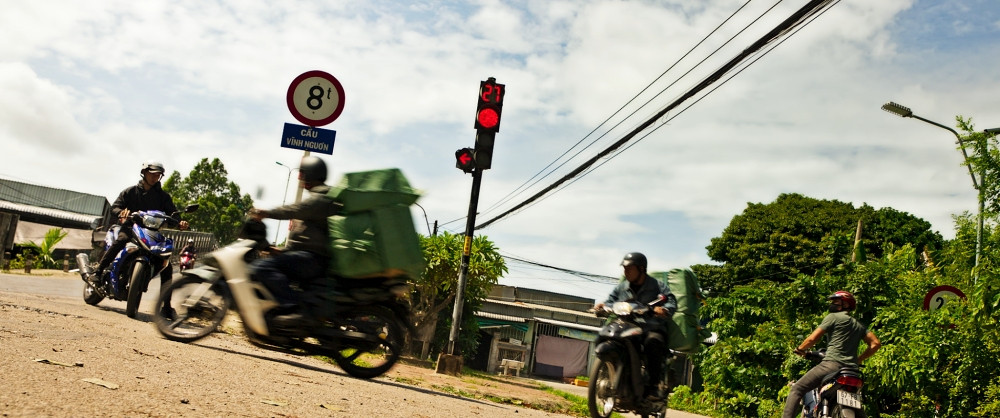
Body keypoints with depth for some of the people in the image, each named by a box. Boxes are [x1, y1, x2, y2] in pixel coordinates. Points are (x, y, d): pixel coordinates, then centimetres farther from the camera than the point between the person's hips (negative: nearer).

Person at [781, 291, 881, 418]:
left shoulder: (833, 317, 3)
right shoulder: (859, 325, 23)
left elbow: (813, 339, -3)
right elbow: (875, 344, 14)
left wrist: (800, 349, 14)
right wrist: (859, 359, 22)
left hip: (832, 364, -7)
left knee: (797, 389, -5)